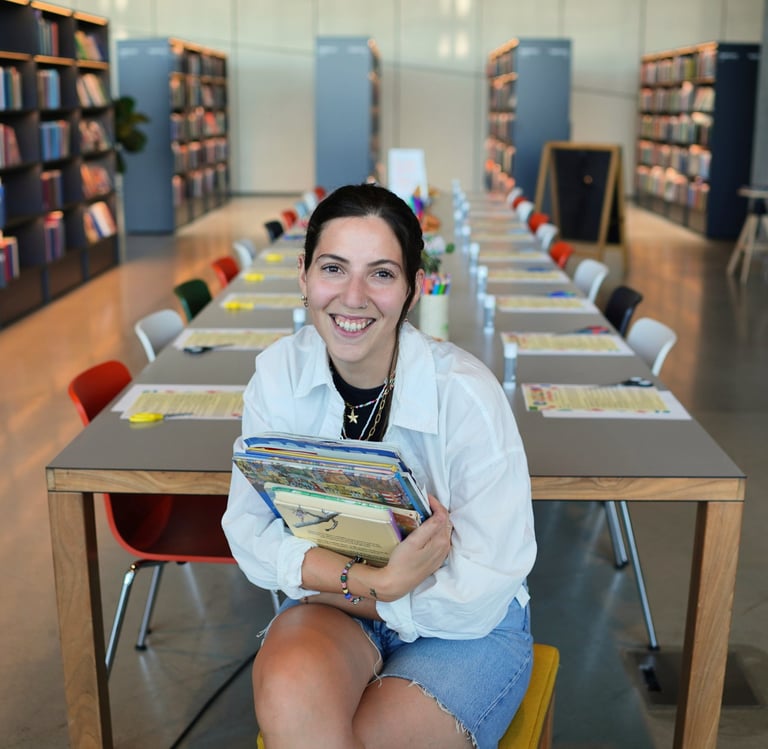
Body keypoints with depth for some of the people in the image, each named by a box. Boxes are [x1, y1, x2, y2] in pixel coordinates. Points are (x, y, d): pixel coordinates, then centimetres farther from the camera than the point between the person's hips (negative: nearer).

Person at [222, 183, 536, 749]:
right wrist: (375, 580, -25)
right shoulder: (278, 373, -10)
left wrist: (342, 586, -16)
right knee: (292, 694, -30)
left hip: (466, 632, -2)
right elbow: (251, 534, -11)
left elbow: (480, 592, -19)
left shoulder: (466, 393, -22)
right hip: (333, 606, 2)